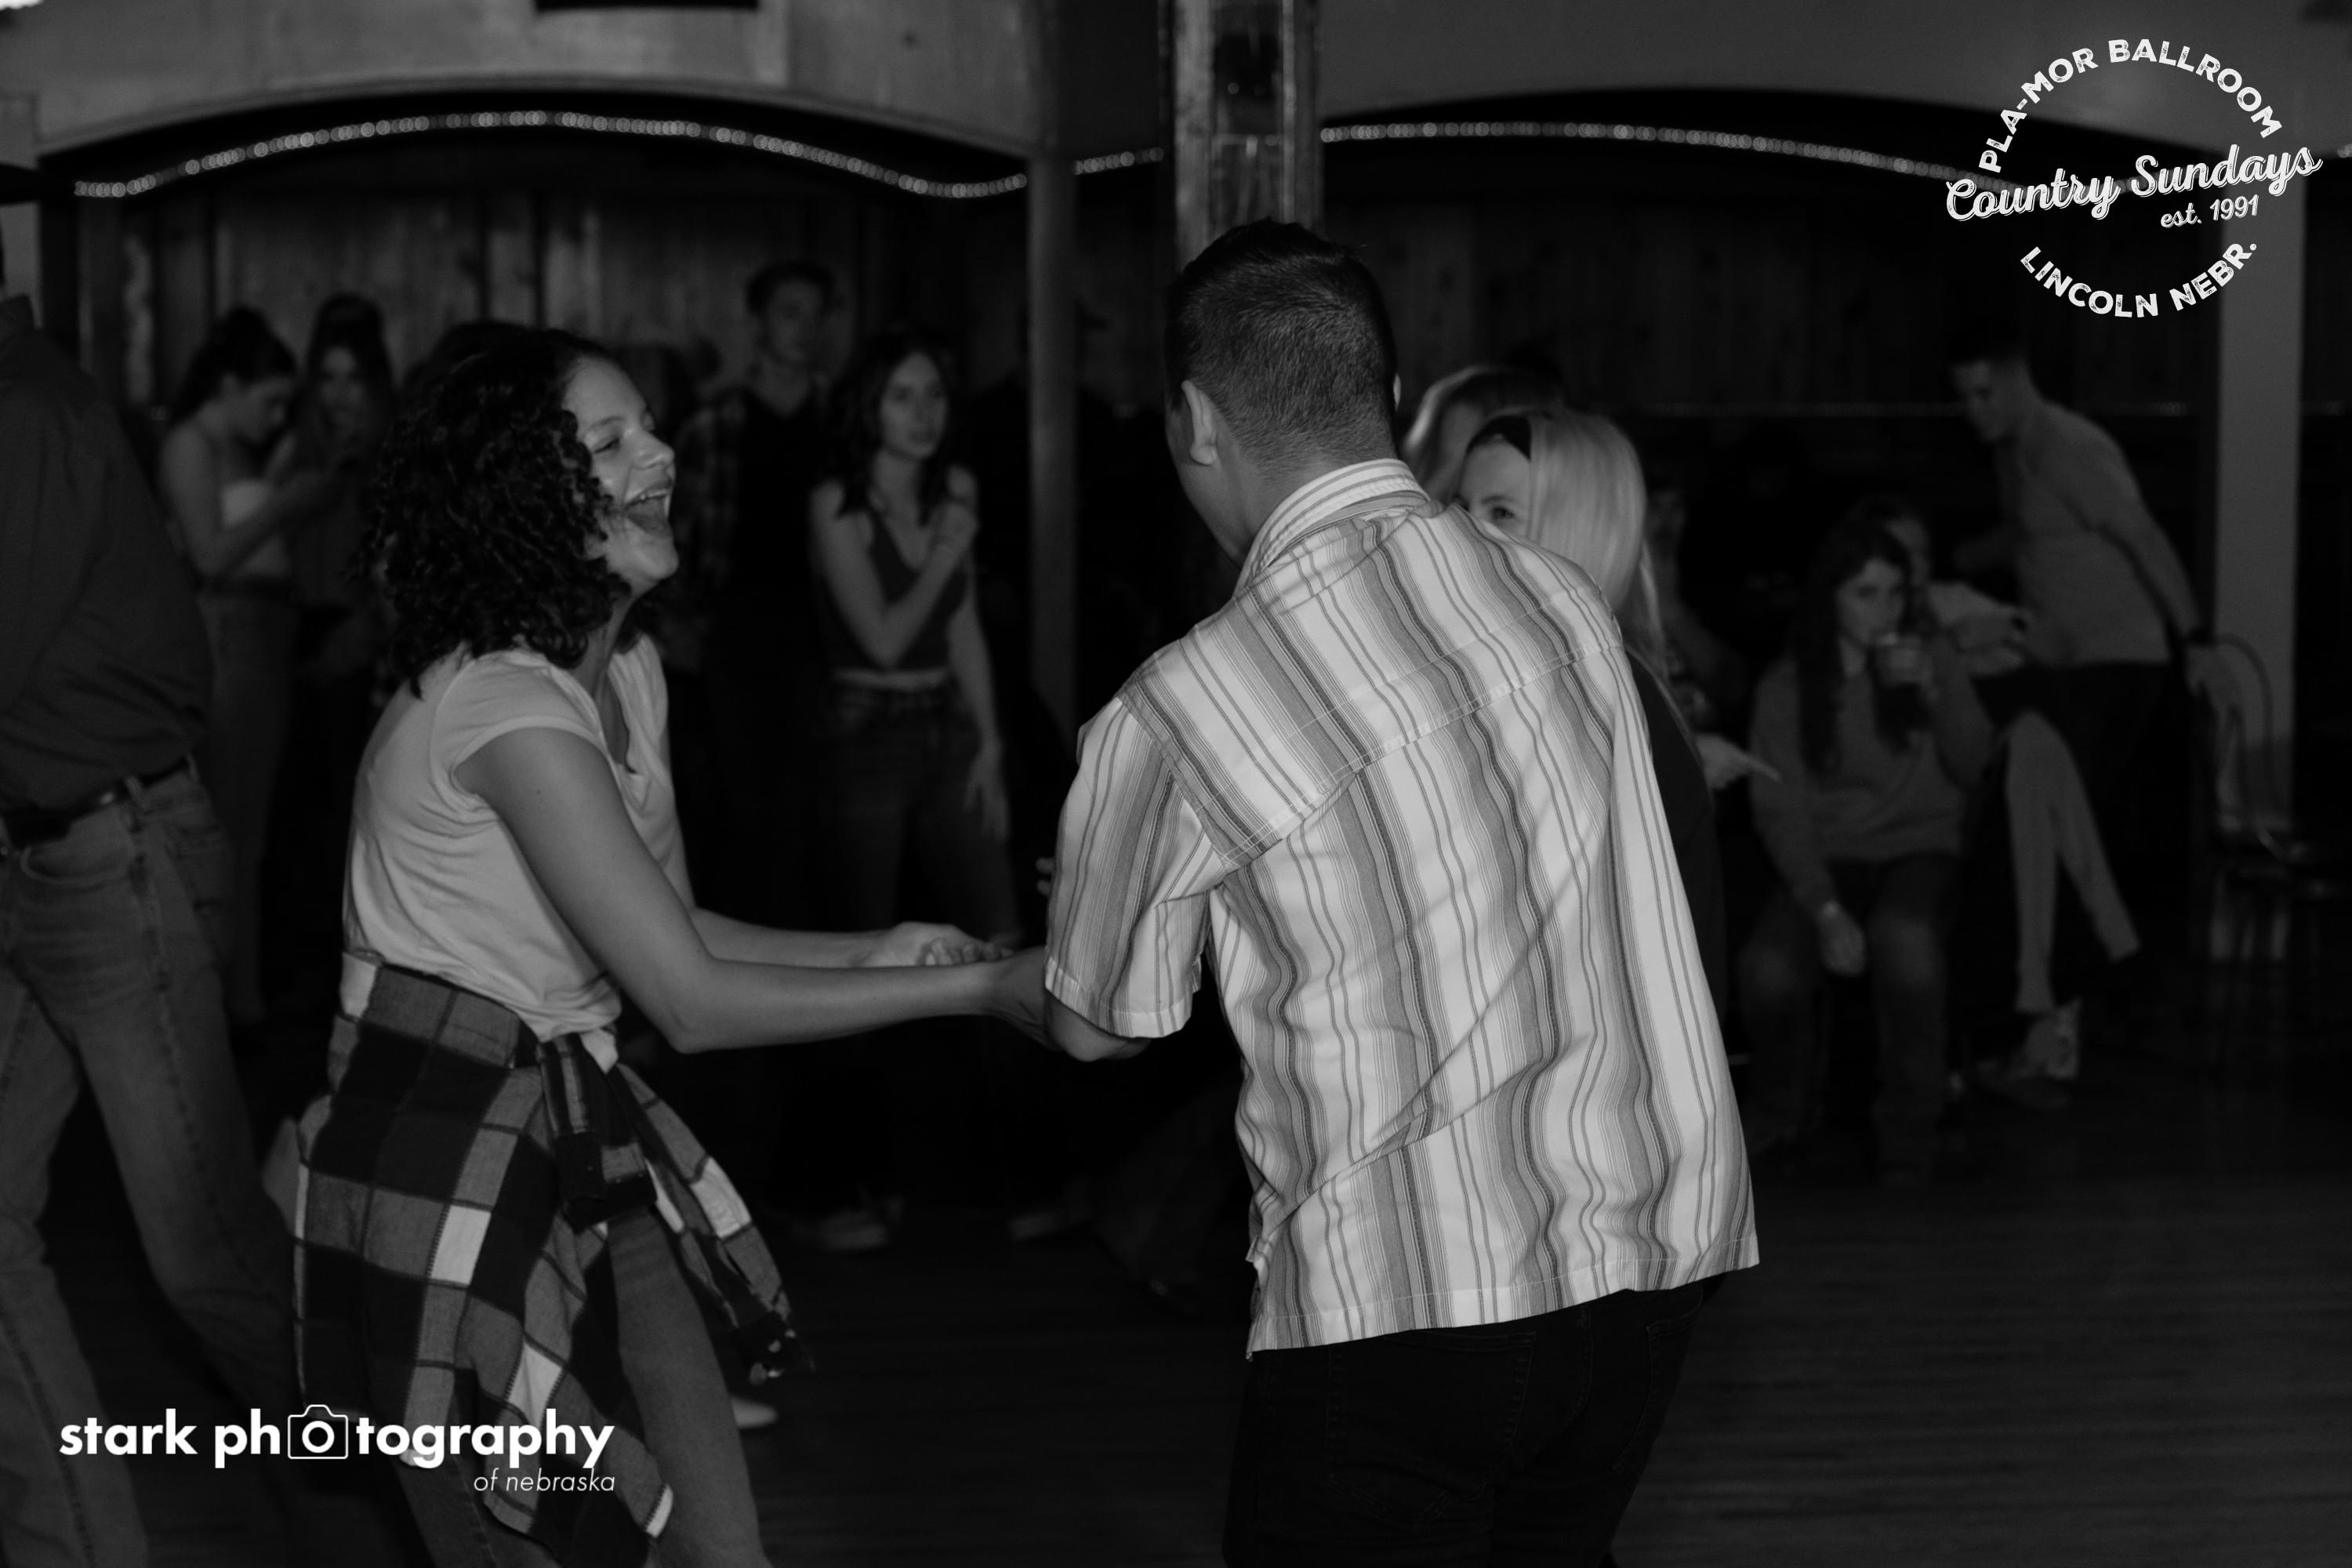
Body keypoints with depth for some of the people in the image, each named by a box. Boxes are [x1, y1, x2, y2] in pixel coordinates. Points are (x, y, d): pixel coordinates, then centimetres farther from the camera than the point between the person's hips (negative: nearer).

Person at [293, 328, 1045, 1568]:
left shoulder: (625, 667, 7)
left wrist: (866, 953, -6)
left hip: (581, 1138, 8)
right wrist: (977, 989, -20)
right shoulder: (506, 704, -23)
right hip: (445, 1152, -8)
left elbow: (672, 931, 10)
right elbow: (692, 1002, -24)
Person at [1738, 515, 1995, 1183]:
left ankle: (1908, 1125, -16)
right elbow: (1781, 810, -5)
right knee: (1767, 971, -31)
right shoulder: (1786, 687, 1)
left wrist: (1933, 694, -13)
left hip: (1919, 849, 0)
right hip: (1825, 859, 0)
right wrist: (1825, 910, -18)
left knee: (1903, 939, -38)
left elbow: (1975, 770, 2)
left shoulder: (1933, 659, 8)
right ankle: (1780, 1103, 4)